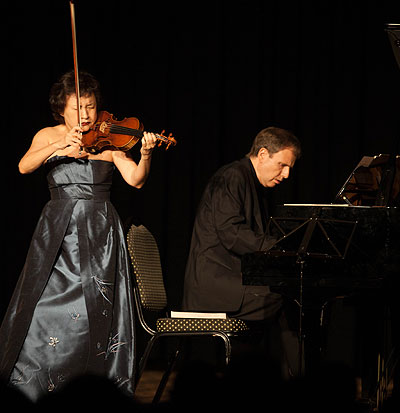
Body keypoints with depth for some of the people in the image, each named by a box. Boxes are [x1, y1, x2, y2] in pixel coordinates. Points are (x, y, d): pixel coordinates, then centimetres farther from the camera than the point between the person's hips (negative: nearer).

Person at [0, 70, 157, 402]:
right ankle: (31, 388, 8)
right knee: (47, 308, -5)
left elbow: (136, 179, -7)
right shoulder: (49, 136, 6)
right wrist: (60, 145, -26)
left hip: (99, 236, 0)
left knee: (97, 311, -4)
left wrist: (145, 155, -27)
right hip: (58, 233, 0)